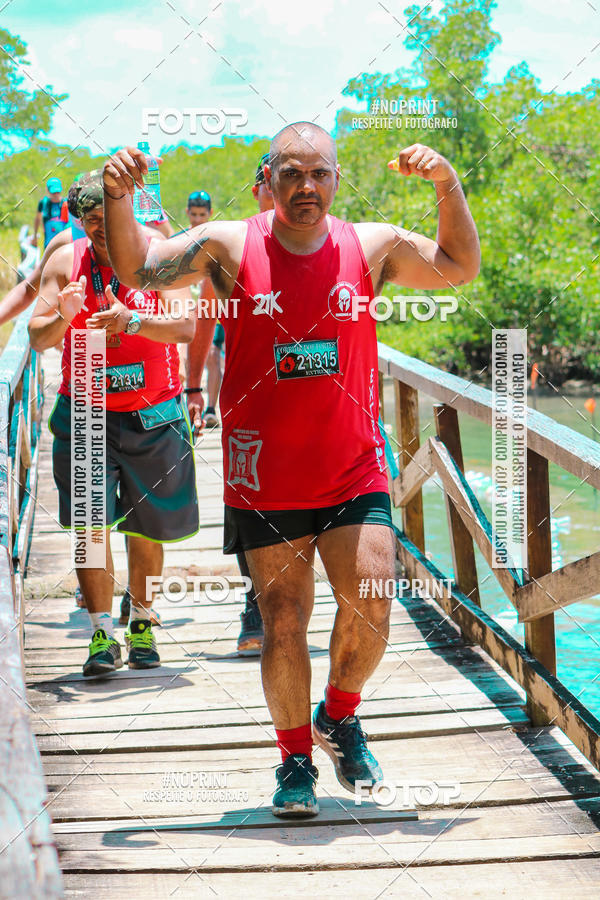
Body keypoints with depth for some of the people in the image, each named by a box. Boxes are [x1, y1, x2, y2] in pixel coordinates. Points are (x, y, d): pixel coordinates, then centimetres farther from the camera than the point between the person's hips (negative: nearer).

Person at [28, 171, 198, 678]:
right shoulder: (66, 262, -1)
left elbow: (186, 327, -16)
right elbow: (37, 337, -5)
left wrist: (133, 321, -33)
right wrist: (63, 317, -28)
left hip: (153, 416, 0)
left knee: (148, 527, 10)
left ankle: (142, 624, 27)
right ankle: (103, 635, -8)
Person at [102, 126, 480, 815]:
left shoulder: (372, 247, 3)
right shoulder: (229, 247, -2)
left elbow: (459, 268, 13)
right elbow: (137, 272, 3)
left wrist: (449, 187, -1)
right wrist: (118, 200, -13)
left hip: (353, 470, 1)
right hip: (266, 476, -1)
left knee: (370, 607, -9)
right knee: (283, 624, 3)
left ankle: (339, 715, 20)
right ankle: (295, 759, 21)